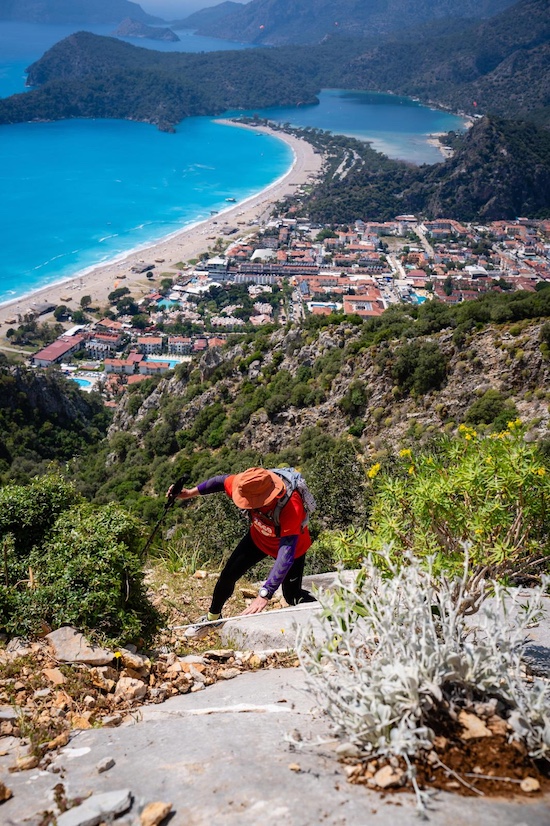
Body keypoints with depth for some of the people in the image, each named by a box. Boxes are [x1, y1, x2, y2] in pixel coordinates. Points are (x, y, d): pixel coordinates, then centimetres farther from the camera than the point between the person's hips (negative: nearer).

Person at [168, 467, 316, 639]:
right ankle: (213, 617, 28)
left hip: (291, 544, -4)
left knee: (292, 596, -1)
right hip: (258, 536, 4)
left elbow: (286, 555, -50)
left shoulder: (292, 509, -46)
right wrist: (190, 492, -5)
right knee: (228, 575, 4)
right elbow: (222, 481, -11)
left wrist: (264, 595, -56)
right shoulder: (248, 486, -33)